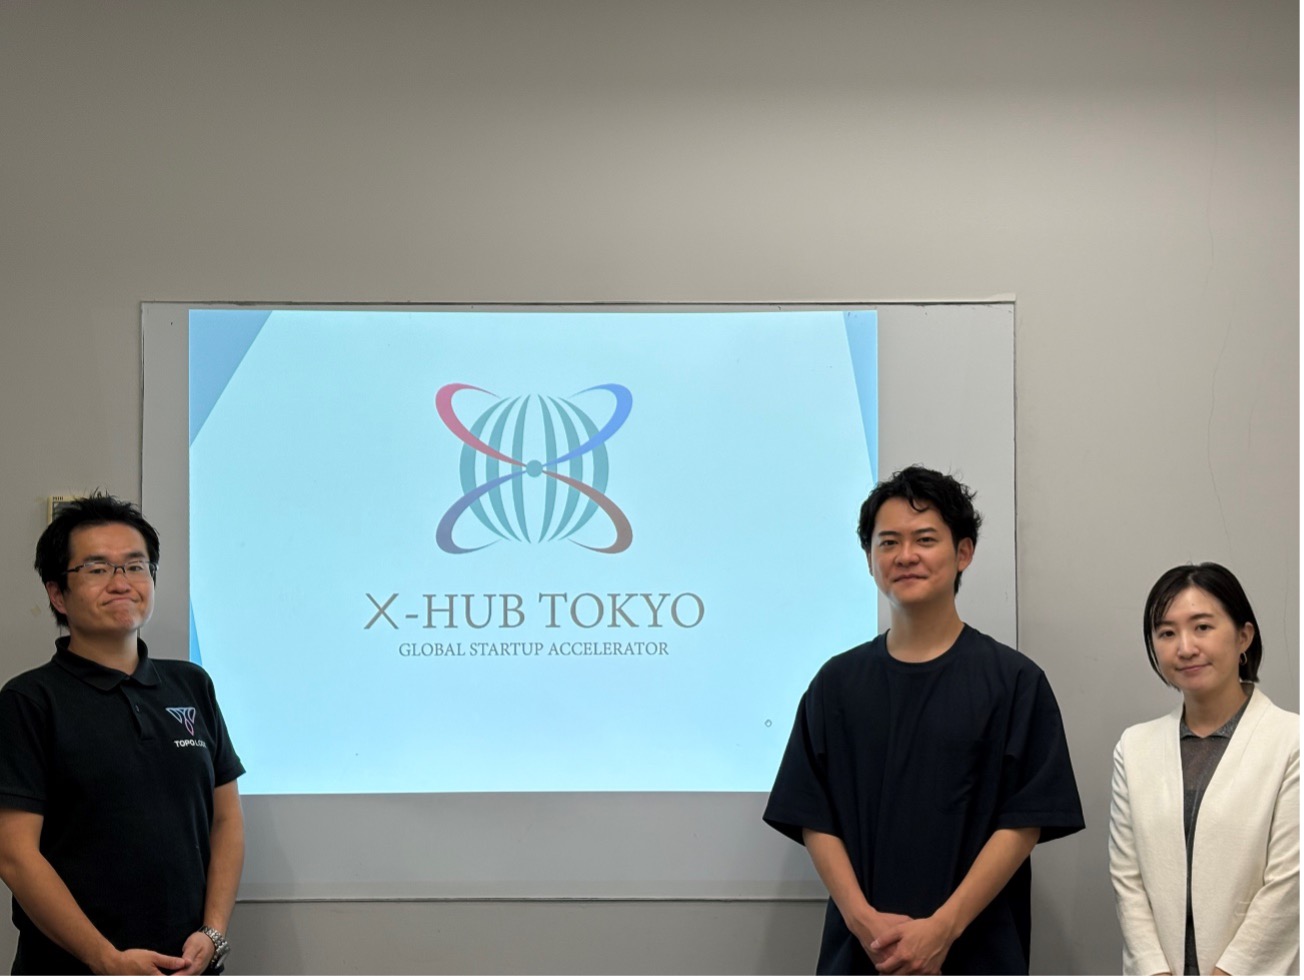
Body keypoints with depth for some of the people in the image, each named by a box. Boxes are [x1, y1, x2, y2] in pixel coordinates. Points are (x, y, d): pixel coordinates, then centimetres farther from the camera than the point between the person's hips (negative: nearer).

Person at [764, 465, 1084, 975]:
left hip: (975, 956, -2)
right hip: (859, 955, 2)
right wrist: (865, 920, -10)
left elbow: (1023, 823, -4)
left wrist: (942, 927, -13)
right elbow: (814, 821, 5)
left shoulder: (1013, 680, 1)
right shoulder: (837, 684, 9)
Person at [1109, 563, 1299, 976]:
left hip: (1257, 968, -3)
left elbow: (1286, 884, -10)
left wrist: (1226, 973, -12)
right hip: (1157, 966, 3)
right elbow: (1127, 879, 2)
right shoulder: (1135, 748, 6)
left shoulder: (1292, 742, -7)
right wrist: (1157, 973, -8)